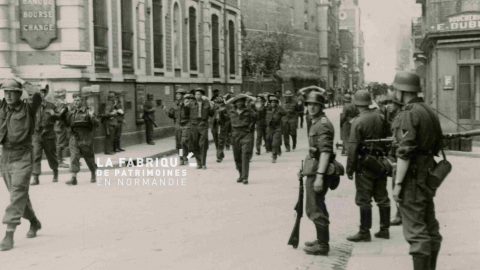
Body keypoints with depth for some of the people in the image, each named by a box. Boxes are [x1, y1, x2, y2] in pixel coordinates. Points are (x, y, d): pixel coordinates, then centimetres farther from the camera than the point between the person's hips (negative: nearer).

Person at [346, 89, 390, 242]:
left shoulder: (358, 122, -15)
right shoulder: (380, 118, 3)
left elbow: (353, 148, -16)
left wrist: (349, 168, -9)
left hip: (365, 163, -7)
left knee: (364, 200, 0)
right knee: (382, 197, 13)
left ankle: (364, 232, 3)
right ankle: (384, 229, 20)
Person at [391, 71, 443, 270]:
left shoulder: (409, 114, -16)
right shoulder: (430, 111, 13)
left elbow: (405, 152, -21)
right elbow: (437, 145, 18)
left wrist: (398, 183, -18)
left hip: (412, 177, -10)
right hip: (428, 174, 10)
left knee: (415, 231, -6)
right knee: (430, 227, 16)